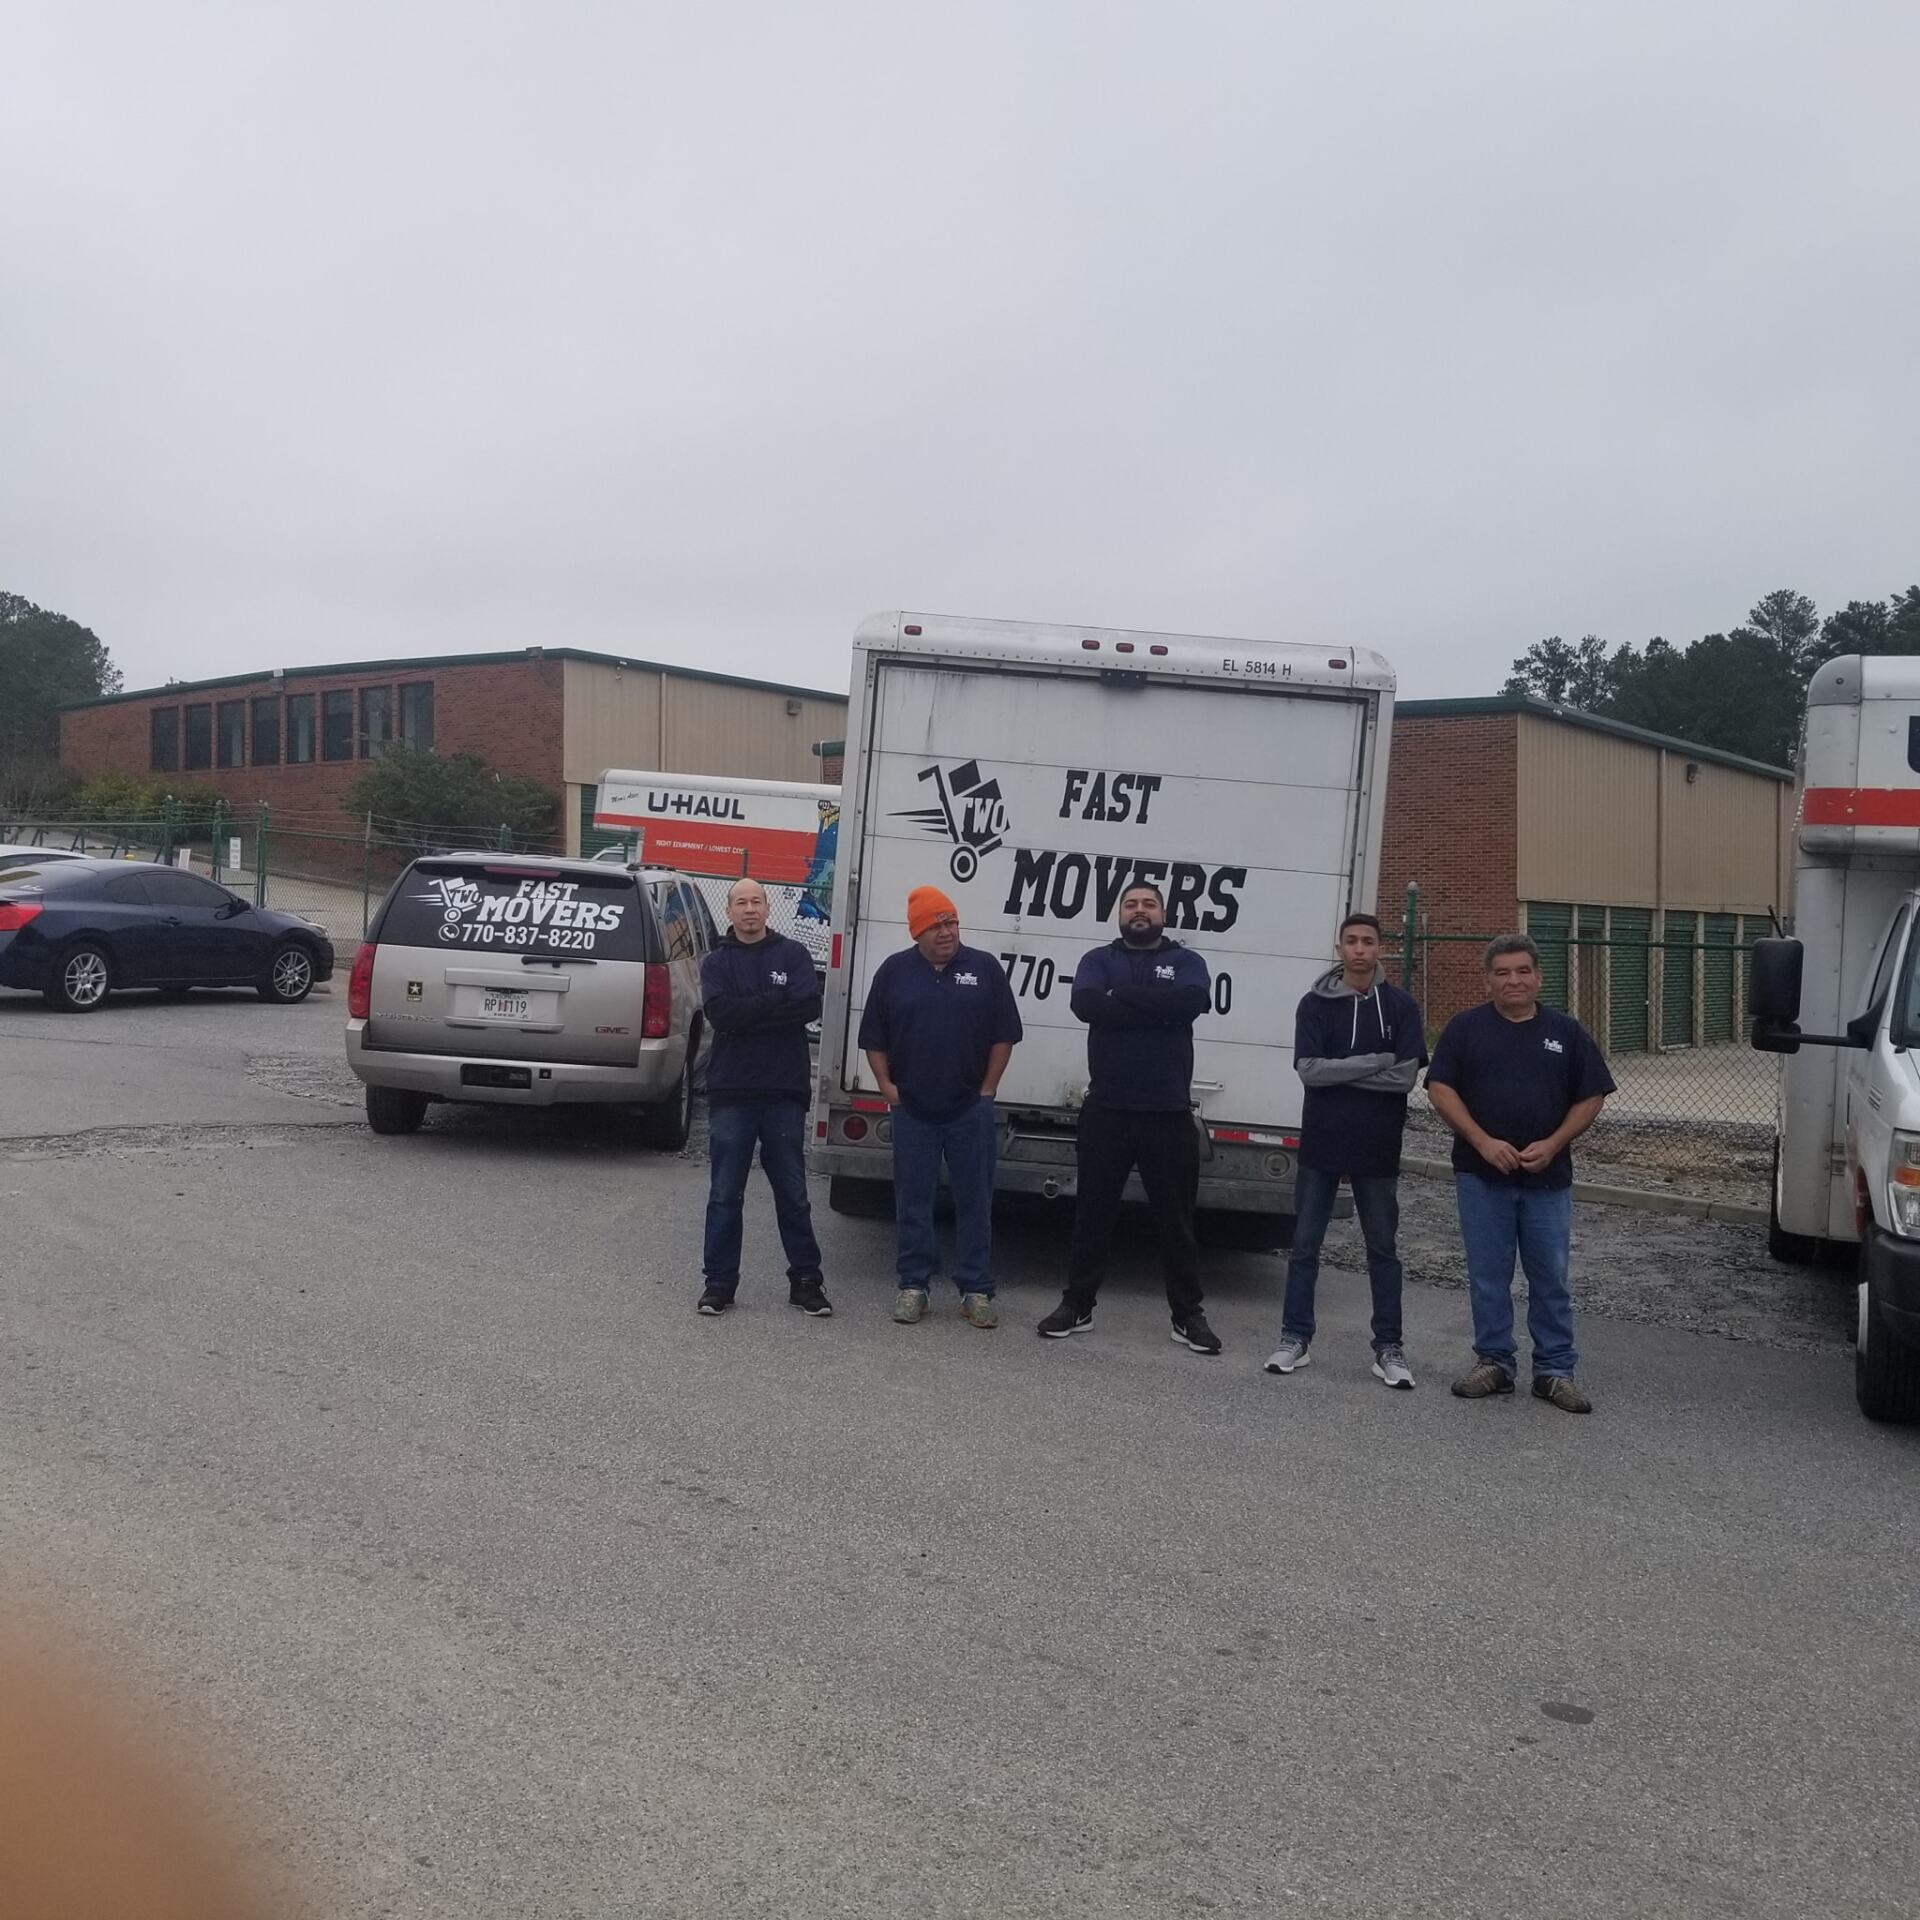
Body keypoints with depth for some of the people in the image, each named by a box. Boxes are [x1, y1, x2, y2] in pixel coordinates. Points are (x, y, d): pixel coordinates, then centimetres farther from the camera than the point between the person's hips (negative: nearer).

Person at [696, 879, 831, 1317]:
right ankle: (720, 1282, 13)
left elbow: (809, 1006, -11)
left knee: (793, 1194, 8)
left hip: (785, 1092, 0)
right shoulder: (716, 963, 7)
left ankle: (806, 1280, 17)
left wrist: (748, 1010, -12)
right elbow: (720, 1013, -11)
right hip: (731, 1091, 0)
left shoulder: (793, 955, 6)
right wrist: (776, 1002, -12)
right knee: (724, 1195, 4)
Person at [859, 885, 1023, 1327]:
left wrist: (987, 1090, -1)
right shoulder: (894, 971, 3)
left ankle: (976, 1290, 13)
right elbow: (874, 1039, 8)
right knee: (912, 1201, 6)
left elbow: (1003, 1036, 3)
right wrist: (887, 1086, 0)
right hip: (912, 1109, 0)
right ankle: (913, 1285, 16)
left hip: (971, 1108, 0)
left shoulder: (984, 968, 2)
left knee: (974, 1201, 5)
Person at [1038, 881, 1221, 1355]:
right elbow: (1085, 1005, -16)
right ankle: (1077, 1304, 20)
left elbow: (1189, 1003, -18)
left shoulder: (1187, 961, 4)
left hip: (1169, 1114, 0)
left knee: (1176, 1218, 8)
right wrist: (1155, 1006, -17)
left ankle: (1187, 1314, 18)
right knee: (1093, 1213, 9)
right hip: (1106, 1111, 0)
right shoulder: (1098, 960, 5)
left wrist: (1120, 996, -14)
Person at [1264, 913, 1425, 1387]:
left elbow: (1406, 1077, -10)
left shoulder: (1400, 1006, 0)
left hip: (1378, 1149, 0)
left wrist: (1338, 1070, -12)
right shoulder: (1315, 1004, 0)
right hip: (1321, 1144, 0)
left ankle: (1388, 1348, 17)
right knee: (1305, 1245, 6)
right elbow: (1308, 1070, -12)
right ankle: (1296, 1337, 17)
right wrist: (1376, 1062, -14)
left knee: (1383, 1248, 9)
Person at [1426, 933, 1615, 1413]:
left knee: (1551, 1279, 5)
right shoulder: (1466, 1028, 2)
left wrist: (1552, 1145, -8)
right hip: (1482, 1175, 0)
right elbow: (1441, 1090, -3)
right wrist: (1484, 1142, -13)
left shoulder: (1566, 1032, 6)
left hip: (1548, 1177, 1)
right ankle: (1493, 1361, 18)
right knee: (1487, 1277, 6)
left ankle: (1555, 1370, 13)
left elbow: (1591, 1098, 6)